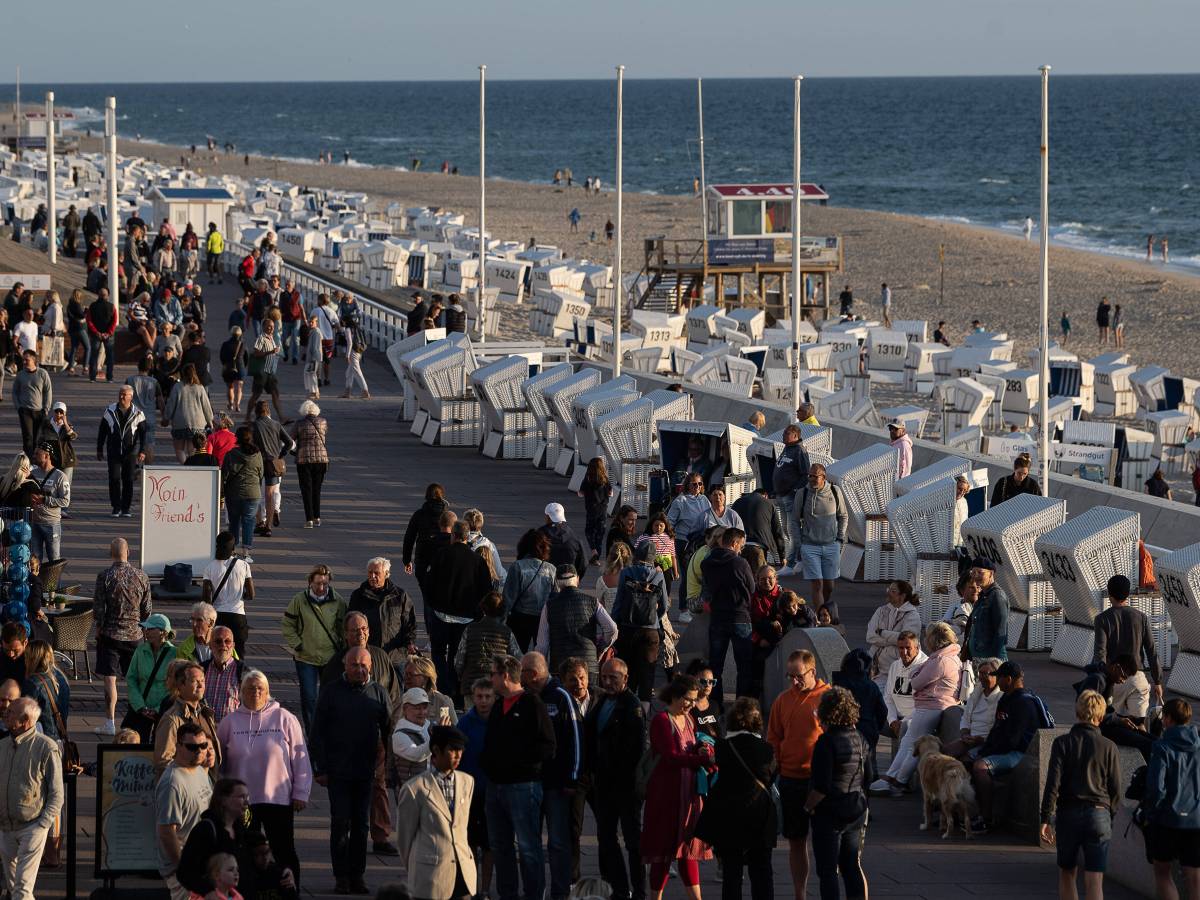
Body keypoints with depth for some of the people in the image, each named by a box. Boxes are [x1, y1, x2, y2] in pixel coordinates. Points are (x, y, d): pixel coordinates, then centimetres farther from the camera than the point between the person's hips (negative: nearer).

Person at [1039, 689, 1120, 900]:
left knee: (1066, 874, 17)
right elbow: (1115, 789, 3)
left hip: (1068, 814, 0)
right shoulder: (1108, 747, 0)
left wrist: (1046, 819, -6)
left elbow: (1053, 783, -8)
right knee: (1094, 881, -2)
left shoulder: (1062, 743, -2)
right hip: (1099, 813, 0)